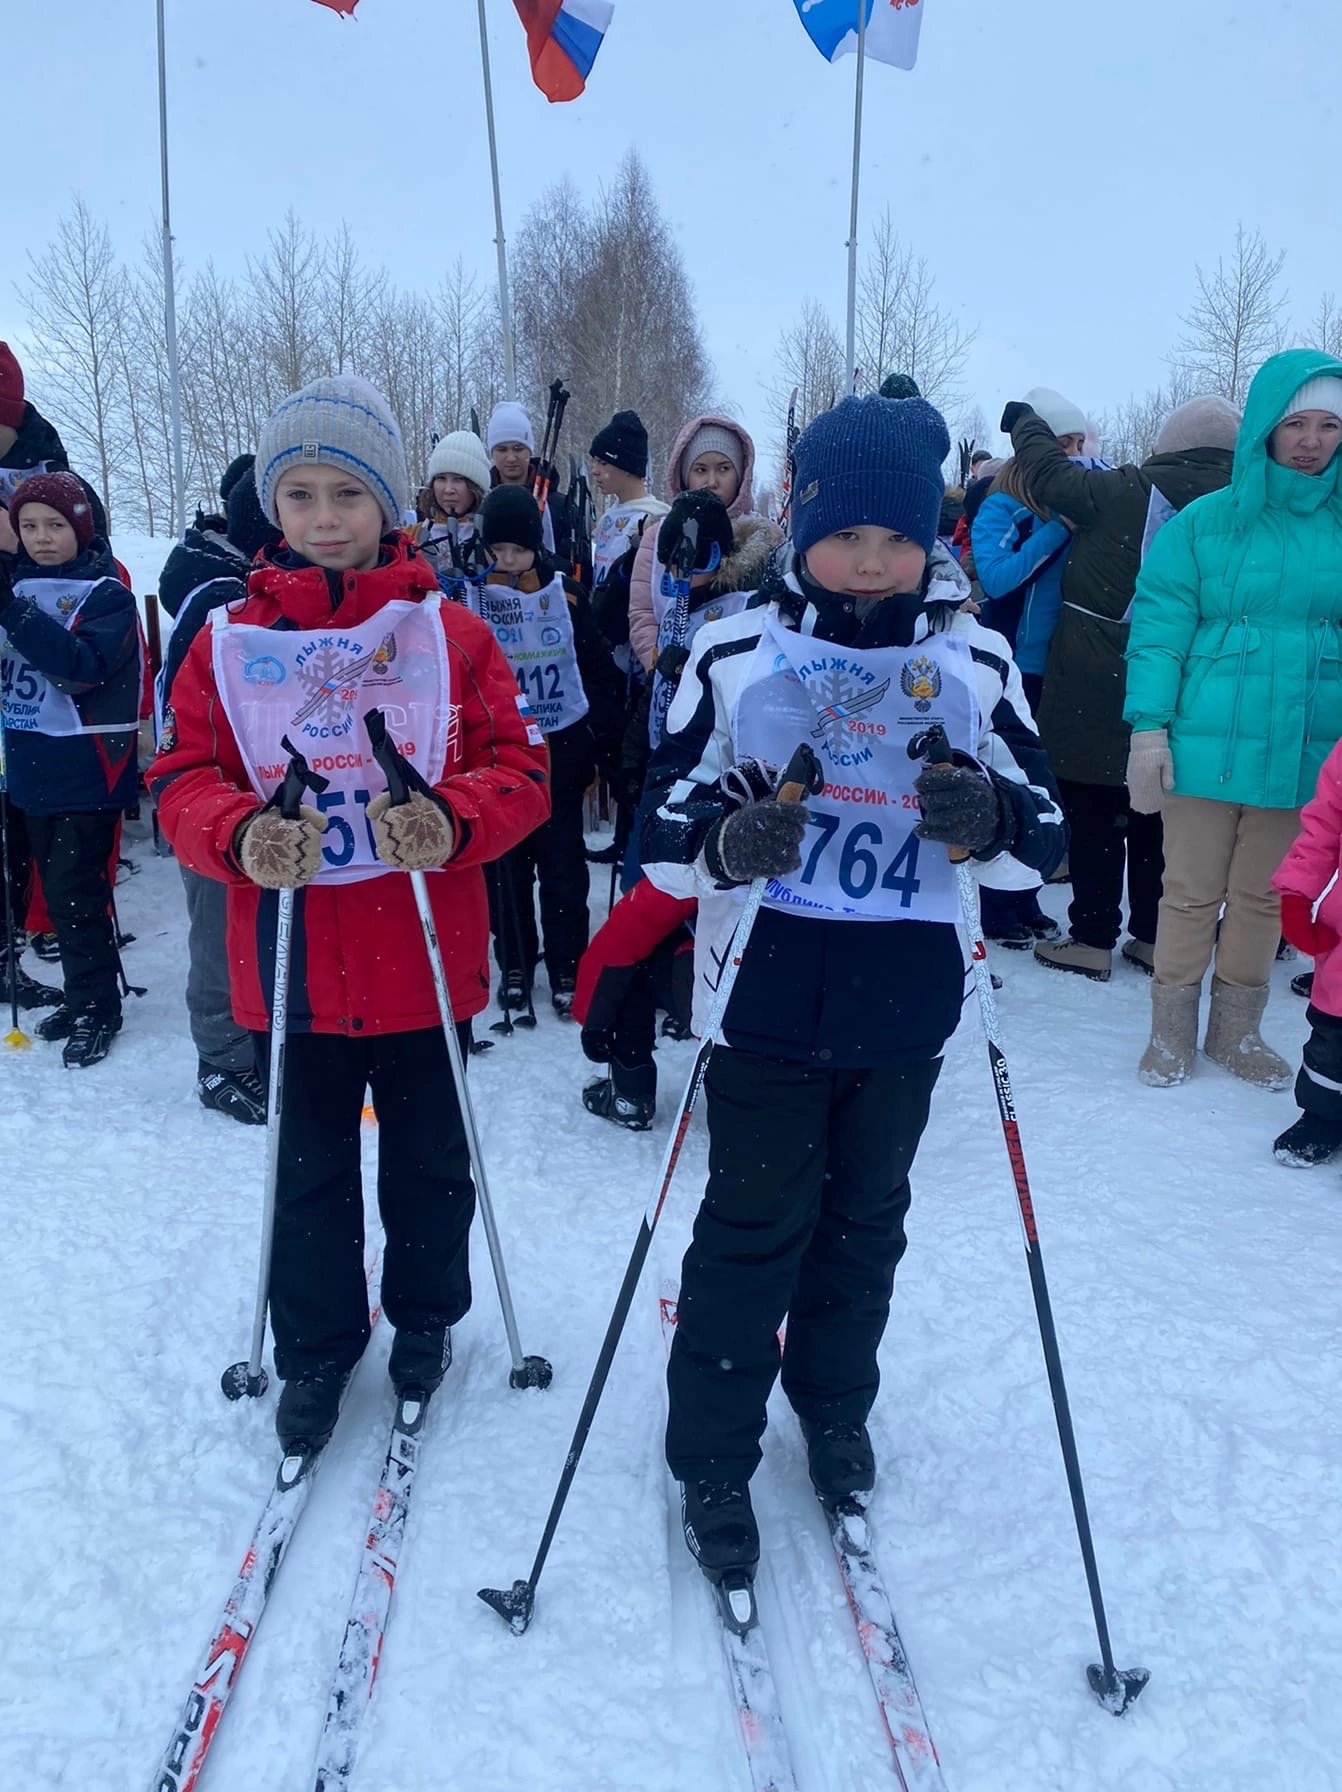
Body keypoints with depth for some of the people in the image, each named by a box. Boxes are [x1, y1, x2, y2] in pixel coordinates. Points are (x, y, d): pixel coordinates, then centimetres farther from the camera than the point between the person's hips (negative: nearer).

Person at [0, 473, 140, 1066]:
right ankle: (83, 995, 24)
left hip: (86, 767, -7)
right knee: (56, 884, 12)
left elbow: (84, 665, -23)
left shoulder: (107, 593, -8)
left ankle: (95, 1009, 5)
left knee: (74, 887, -6)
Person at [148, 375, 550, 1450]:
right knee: (309, 1170, 16)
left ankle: (426, 1315, 43)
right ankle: (317, 1346, 38)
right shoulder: (228, 645, 0)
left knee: (428, 1159, 17)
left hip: (424, 958, 0)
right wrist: (240, 835, -23)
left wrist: (453, 818, -24)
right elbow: (184, 781, -1)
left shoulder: (450, 634, -3)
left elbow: (520, 768, -4)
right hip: (290, 965, 1)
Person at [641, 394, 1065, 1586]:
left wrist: (993, 816, -22)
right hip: (771, 990, -2)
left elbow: (1044, 836, 2)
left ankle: (834, 1408, 42)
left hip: (905, 1001, 3)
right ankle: (712, 1461, 24)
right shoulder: (734, 654, -6)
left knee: (865, 1218, 19)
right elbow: (665, 825, -3)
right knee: (754, 1226, 6)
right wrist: (725, 842, -26)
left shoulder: (977, 663, -1)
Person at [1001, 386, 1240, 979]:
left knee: (1094, 812, 4)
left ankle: (1094, 939, 9)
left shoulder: (1132, 491, -13)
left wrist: (1027, 419, 12)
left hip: (1097, 684, -5)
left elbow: (1050, 474, -5)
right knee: (1155, 812, 15)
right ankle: (1153, 936, 23)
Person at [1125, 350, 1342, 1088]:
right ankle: (1171, 1033, 23)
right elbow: (1159, 628, -5)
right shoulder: (1204, 522, -3)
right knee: (1192, 892, 7)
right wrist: (1148, 725, -13)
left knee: (1263, 897, 14)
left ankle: (1237, 1031, 30)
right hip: (1208, 744, -2)